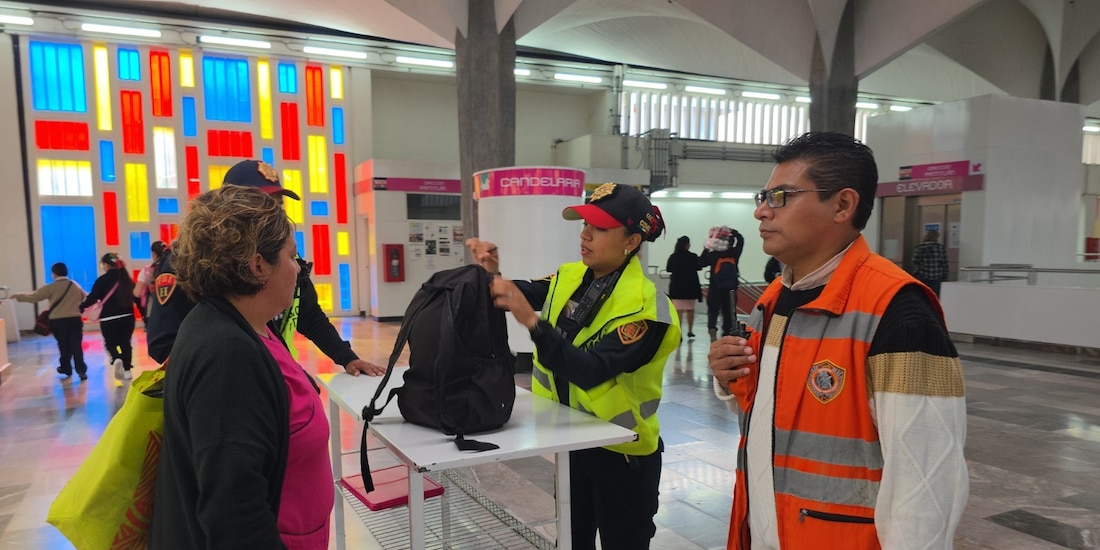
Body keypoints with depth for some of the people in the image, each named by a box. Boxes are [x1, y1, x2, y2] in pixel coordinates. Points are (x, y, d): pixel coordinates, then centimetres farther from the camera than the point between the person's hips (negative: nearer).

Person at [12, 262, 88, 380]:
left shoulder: (51, 287, -5)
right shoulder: (76, 285, 7)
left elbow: (33, 297, -2)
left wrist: (18, 296, 12)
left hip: (58, 321, -2)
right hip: (75, 320, 2)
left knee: (64, 346, 8)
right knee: (76, 346, 1)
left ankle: (66, 370, 21)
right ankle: (81, 370, -5)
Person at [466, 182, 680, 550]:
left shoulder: (644, 308, -23)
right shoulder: (570, 279, 0)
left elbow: (589, 370, -32)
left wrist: (531, 321, -42)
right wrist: (493, 273, -25)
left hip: (620, 452, -6)